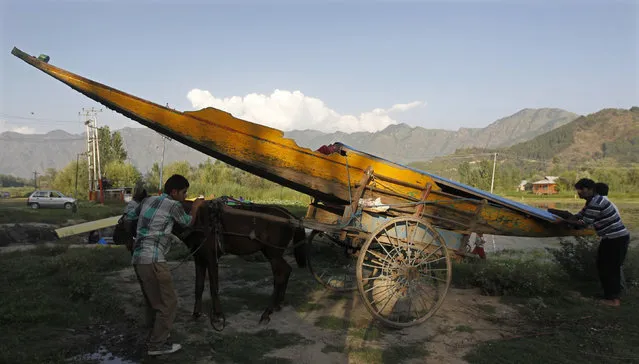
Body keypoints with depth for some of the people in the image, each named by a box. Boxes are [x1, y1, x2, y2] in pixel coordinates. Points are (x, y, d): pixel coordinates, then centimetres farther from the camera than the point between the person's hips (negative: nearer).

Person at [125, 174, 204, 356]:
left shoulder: (148, 200, 15)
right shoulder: (173, 205, -6)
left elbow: (129, 216, 27)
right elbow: (188, 222, 12)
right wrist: (196, 206, 28)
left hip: (138, 258, 9)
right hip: (153, 260, -8)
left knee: (154, 302, 19)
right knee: (168, 302, 1)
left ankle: (153, 338, 27)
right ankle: (157, 344, 5)